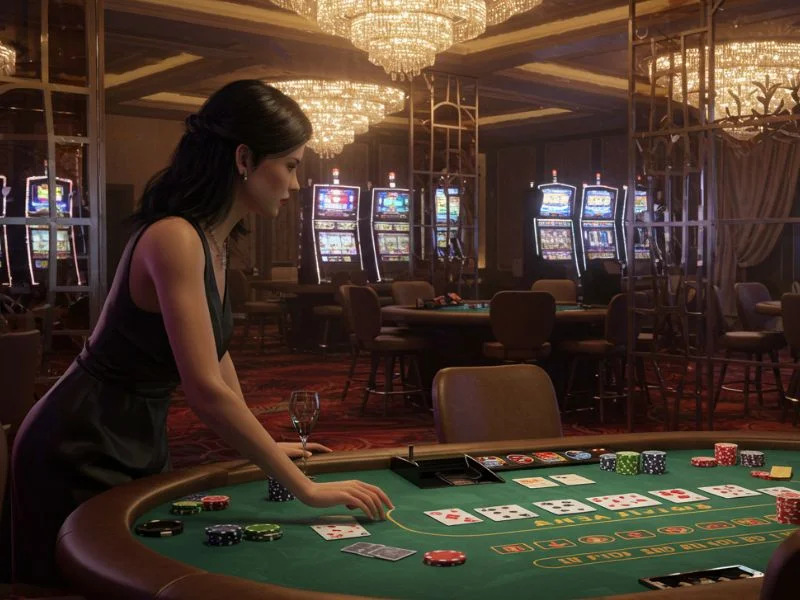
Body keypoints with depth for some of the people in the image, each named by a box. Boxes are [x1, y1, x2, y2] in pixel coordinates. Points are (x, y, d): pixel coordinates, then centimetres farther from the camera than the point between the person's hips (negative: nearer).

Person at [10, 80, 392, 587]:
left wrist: (265, 444, 12)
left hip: (141, 442, 9)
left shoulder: (214, 239, 2)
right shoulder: (174, 239, -27)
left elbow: (214, 351, 13)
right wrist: (307, 488, -29)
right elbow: (207, 391, -33)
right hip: (83, 454, -9)